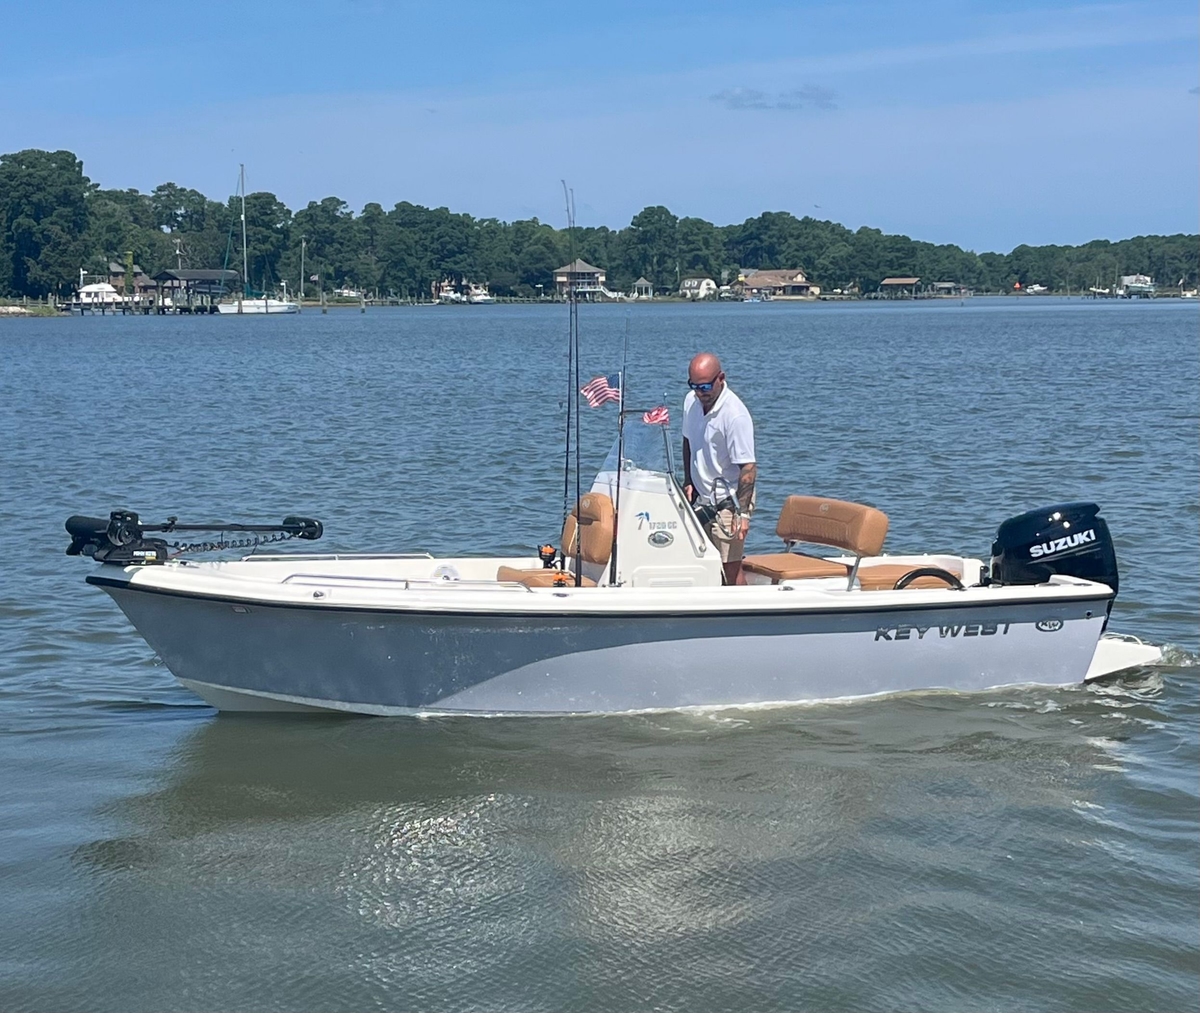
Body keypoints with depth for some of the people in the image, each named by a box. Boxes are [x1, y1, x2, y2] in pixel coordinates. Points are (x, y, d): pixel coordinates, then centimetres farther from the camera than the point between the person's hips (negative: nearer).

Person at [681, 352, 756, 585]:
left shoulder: (735, 415, -22)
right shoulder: (691, 401, 2)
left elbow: (748, 467, -22)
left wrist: (743, 513, -26)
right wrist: (688, 482, 15)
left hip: (728, 500, -8)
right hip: (704, 499, 8)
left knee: (730, 566, -11)